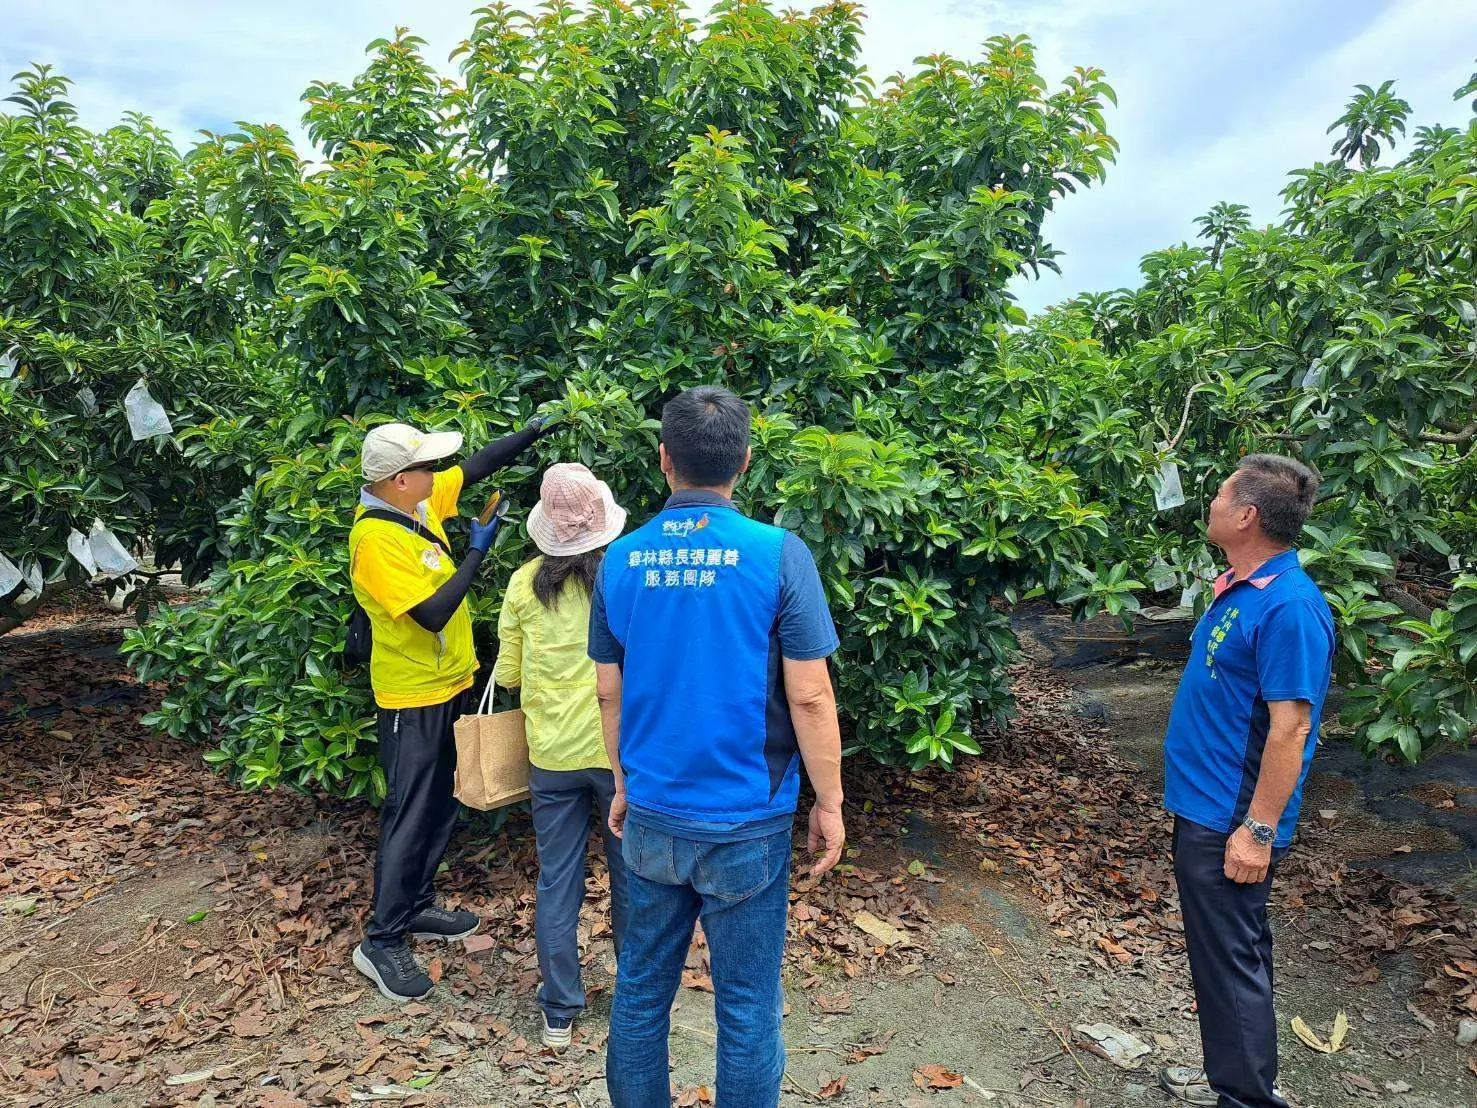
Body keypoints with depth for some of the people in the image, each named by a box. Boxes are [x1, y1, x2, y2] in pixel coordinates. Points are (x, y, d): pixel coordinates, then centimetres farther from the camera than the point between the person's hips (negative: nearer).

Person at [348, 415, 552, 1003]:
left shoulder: (420, 502, 0)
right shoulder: (376, 540, -25)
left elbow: (477, 466, 12)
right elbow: (433, 613, -28)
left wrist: (535, 429, 9)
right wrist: (478, 551, -22)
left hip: (448, 684, 9)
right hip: (413, 697, -9)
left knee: (441, 806, 18)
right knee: (410, 816, 0)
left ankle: (415, 906, 33)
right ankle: (382, 940, 13)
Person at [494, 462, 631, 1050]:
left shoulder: (525, 583, -6)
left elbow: (507, 675, 2)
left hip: (552, 753, 2)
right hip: (622, 749, -1)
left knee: (556, 881, 15)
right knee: (631, 877, 16)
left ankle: (560, 1012, 26)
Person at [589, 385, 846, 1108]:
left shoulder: (621, 558, -2)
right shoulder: (778, 554, -14)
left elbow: (610, 693, 6)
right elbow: (809, 696, -13)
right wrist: (829, 804, -1)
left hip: (651, 818, 4)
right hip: (745, 826, -3)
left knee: (641, 987, 19)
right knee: (746, 1006, 12)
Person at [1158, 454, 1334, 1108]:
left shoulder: (1290, 607, -23)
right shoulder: (1237, 586, 7)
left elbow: (1290, 728, -24)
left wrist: (1258, 831, -22)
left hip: (1229, 825, -10)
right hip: (1201, 809, 10)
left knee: (1232, 958, 3)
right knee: (1225, 951, 20)